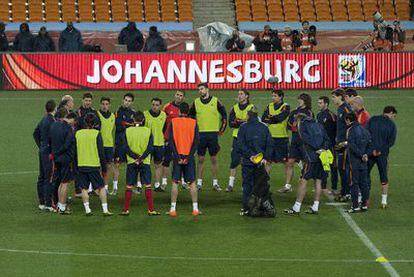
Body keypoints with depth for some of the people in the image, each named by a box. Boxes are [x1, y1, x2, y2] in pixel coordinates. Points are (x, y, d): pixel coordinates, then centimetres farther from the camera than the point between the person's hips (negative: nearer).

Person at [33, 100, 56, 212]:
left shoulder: (44, 120, 10)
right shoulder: (51, 121, -17)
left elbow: (35, 133, 21)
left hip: (42, 151, 9)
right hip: (49, 152, -9)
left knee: (42, 177, 14)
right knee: (49, 178, -6)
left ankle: (41, 203, 22)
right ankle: (48, 204, -6)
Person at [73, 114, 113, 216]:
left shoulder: (77, 133, 4)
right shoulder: (96, 134, -5)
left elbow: (74, 151, 9)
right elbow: (101, 152, -5)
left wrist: (76, 166, 17)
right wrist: (104, 168, 2)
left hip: (81, 165, 3)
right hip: (94, 165, -3)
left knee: (84, 188, 8)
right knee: (101, 187, 5)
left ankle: (87, 209, 5)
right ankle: (105, 209, 0)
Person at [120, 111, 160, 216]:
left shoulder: (127, 131, -1)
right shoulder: (148, 131, -2)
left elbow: (126, 148, -6)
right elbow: (150, 148, -9)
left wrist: (136, 157, -9)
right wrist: (141, 158, -11)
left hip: (131, 163, 1)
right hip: (145, 162, 0)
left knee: (129, 187, 5)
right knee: (148, 186, 2)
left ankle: (126, 210, 6)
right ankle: (151, 210, 1)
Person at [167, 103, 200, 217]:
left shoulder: (173, 122, -1)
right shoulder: (193, 123, 1)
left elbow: (171, 140, -7)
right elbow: (196, 141, -5)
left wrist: (177, 157, -8)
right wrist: (189, 157, -7)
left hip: (178, 156, -1)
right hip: (189, 156, 1)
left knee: (175, 182, 5)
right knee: (192, 182, 7)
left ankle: (173, 209, 2)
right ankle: (195, 209, 6)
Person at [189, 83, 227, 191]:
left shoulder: (216, 101, 1)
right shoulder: (196, 102, 6)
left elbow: (224, 115, 8)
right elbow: (190, 117, 18)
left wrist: (222, 129, 6)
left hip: (213, 134, -1)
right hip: (200, 134, 1)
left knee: (214, 159, 2)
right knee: (200, 159, 2)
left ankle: (215, 183, 8)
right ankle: (199, 182, 7)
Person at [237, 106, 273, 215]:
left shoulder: (243, 127, -1)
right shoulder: (264, 127, 6)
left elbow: (240, 144, -11)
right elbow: (270, 144, 0)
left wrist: (249, 156, -13)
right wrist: (266, 158, -4)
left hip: (248, 161, -2)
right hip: (261, 161, 2)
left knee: (247, 184, 4)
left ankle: (245, 208, 0)